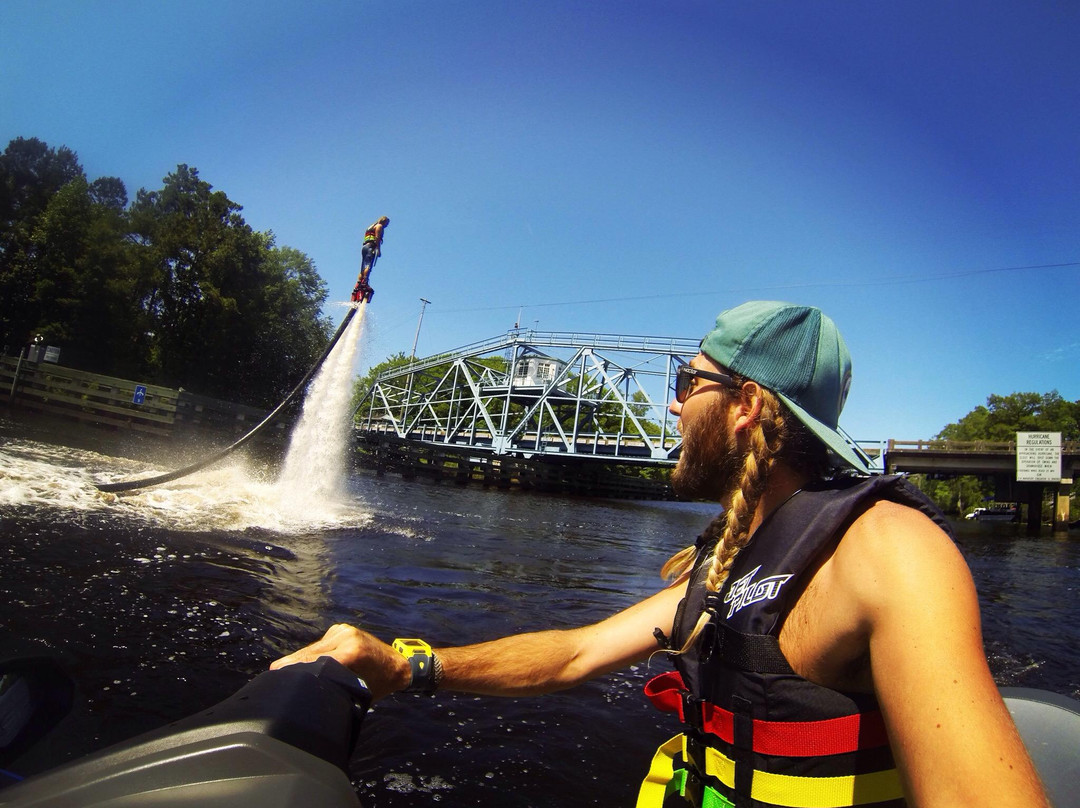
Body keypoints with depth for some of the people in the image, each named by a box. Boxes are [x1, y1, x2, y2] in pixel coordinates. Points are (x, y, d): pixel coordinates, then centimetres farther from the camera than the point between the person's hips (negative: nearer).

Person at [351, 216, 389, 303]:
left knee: (362, 270, 4)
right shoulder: (379, 226, 7)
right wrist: (378, 249, -18)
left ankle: (356, 288, -2)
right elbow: (377, 237, -10)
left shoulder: (372, 227, 33)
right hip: (371, 247, -9)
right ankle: (364, 283, -39)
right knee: (368, 266, -23)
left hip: (364, 246, 9)